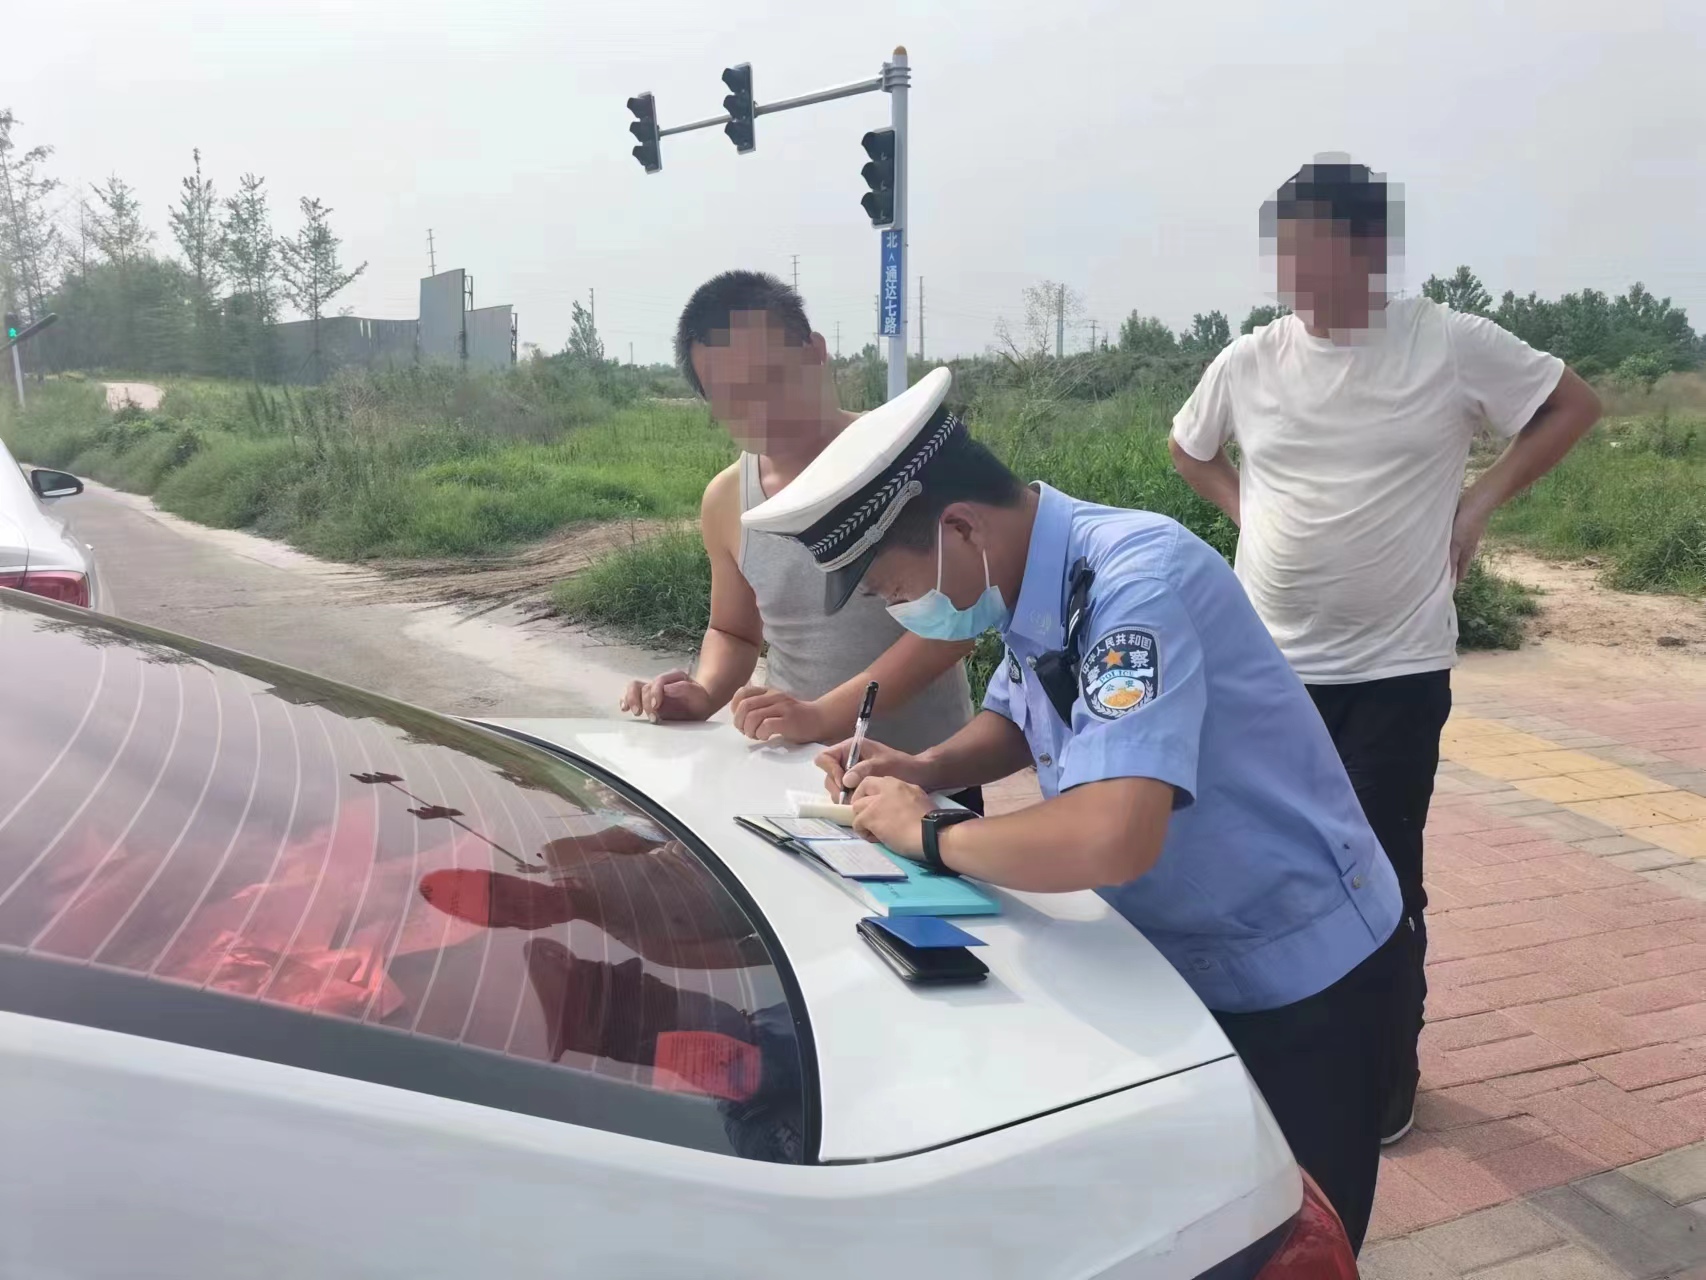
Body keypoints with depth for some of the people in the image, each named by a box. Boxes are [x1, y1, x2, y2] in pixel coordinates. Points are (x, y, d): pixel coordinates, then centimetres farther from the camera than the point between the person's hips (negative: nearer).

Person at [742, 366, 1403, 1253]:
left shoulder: (1134, 578, -32)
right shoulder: (1033, 585, -6)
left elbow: (1113, 838, -45)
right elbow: (1016, 717, 15)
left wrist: (926, 833, -27)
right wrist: (925, 770, -6)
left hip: (1292, 973, -7)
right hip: (1176, 957, 8)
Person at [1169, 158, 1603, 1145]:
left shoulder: (1453, 345, -8)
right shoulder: (1247, 364, 0)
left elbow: (1575, 406, 4)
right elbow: (1189, 451, 19)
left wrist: (1480, 503, -4)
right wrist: (1248, 510, 4)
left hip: (1396, 668, -3)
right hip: (1270, 665, 3)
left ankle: (1388, 1077, 26)